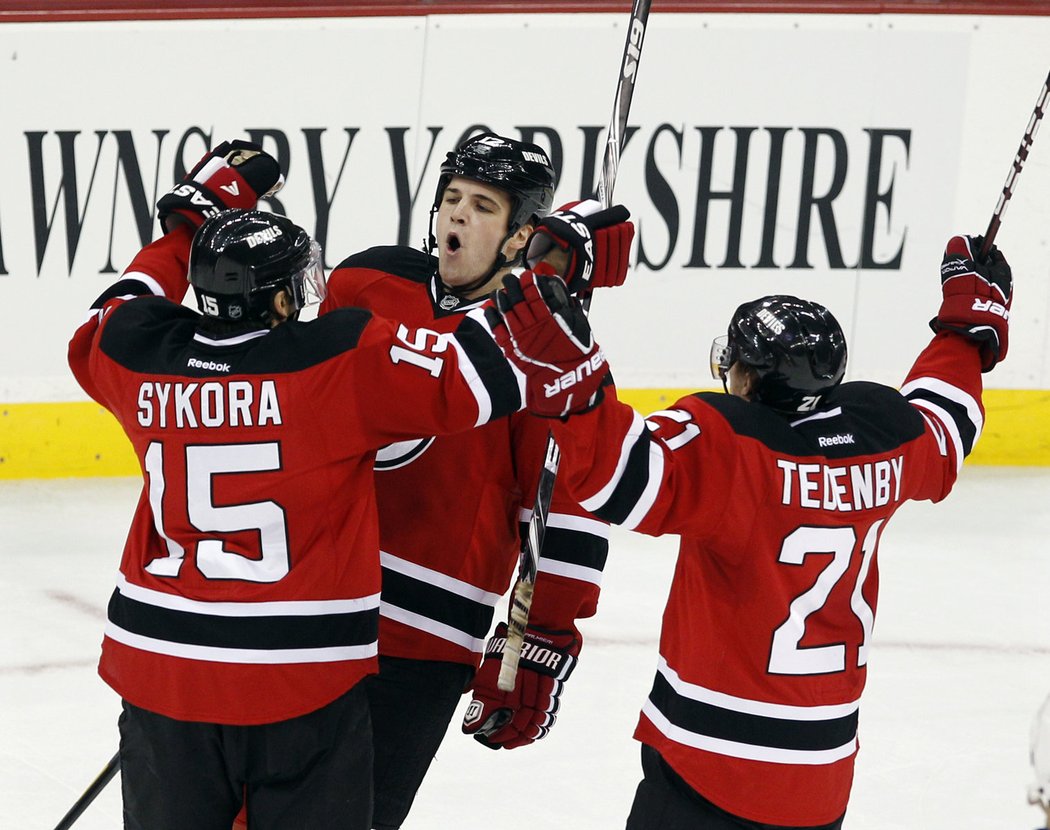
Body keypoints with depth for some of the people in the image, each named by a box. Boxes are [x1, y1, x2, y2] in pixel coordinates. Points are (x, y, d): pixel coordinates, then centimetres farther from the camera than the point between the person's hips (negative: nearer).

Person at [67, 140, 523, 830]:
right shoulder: (343, 359, -14)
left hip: (159, 670, 4)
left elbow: (97, 337, 24)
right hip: (305, 686, -4)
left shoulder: (142, 354, -1)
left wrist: (189, 222, 30)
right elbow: (489, 378, -15)